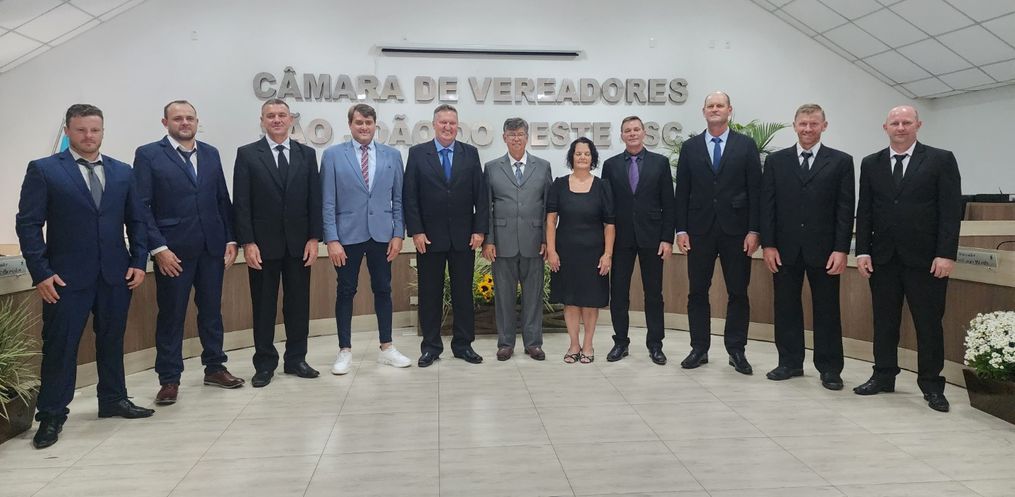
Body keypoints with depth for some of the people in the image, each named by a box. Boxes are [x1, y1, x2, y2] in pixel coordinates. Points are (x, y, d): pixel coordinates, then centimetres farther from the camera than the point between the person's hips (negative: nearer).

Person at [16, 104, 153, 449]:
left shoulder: (123, 172, 9)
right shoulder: (43, 170, -2)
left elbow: (136, 221, 12)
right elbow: (28, 224, -5)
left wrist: (139, 262, 2)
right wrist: (40, 273, -11)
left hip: (116, 275, 4)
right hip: (67, 277, -4)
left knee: (112, 341, 14)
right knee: (60, 346, 2)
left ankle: (113, 400, 28)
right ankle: (52, 415, 13)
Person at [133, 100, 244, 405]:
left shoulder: (211, 154, 11)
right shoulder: (148, 155, -2)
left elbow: (223, 199, 12)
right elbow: (141, 206, -7)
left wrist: (230, 239, 5)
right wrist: (158, 247, -14)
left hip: (212, 247, 4)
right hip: (173, 250, -4)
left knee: (211, 310, 12)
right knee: (171, 314, 4)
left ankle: (214, 367, 25)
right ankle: (169, 379, 14)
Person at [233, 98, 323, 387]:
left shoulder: (306, 154, 8)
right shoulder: (247, 154, 1)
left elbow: (315, 200, 5)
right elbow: (241, 203, -3)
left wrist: (314, 238, -2)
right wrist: (247, 243, -10)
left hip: (299, 243, 2)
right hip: (263, 244, -2)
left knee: (298, 304, 8)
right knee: (263, 306, 6)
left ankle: (296, 359, 20)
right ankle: (265, 363, 16)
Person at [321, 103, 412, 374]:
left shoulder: (392, 155, 6)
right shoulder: (333, 155, -1)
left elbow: (397, 199, 7)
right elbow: (328, 202, -4)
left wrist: (398, 234, 0)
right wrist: (331, 239, -10)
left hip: (381, 234, 2)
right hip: (347, 235, -2)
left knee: (383, 290, 9)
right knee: (346, 291, 5)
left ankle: (387, 348, 20)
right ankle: (345, 351, 15)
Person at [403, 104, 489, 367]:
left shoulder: (470, 153, 6)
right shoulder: (417, 153, 2)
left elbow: (480, 195, 4)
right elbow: (409, 197, -2)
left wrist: (480, 230, -3)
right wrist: (416, 231, -9)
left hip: (464, 237, 1)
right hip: (429, 237, -1)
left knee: (463, 293, 7)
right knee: (430, 293, 6)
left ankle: (463, 344, 18)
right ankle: (431, 346, 16)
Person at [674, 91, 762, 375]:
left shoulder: (746, 146, 3)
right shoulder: (690, 147, 7)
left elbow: (755, 190, 0)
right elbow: (682, 192, 5)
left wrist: (753, 230, -7)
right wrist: (681, 229, -2)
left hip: (735, 230, -1)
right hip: (699, 230, 1)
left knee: (738, 293, 4)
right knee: (697, 292, 6)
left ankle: (736, 351, 15)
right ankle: (699, 349, 17)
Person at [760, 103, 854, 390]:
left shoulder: (841, 161, 3)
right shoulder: (776, 161, 7)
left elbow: (845, 209, -2)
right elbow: (767, 206, 4)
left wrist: (841, 249, -9)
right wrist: (768, 245, -4)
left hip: (824, 250, -1)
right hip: (785, 249, 2)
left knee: (827, 310, 5)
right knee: (786, 308, 8)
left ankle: (830, 368, 15)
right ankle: (790, 363, 19)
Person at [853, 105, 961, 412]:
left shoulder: (941, 160, 0)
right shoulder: (871, 164, 9)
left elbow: (951, 210, -5)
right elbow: (864, 211, 8)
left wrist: (946, 254, -12)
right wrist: (862, 251, 0)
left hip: (925, 259, -3)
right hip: (883, 258, 3)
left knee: (929, 323, 3)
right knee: (884, 321, 9)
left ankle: (931, 385, 14)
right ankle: (883, 377, 20)